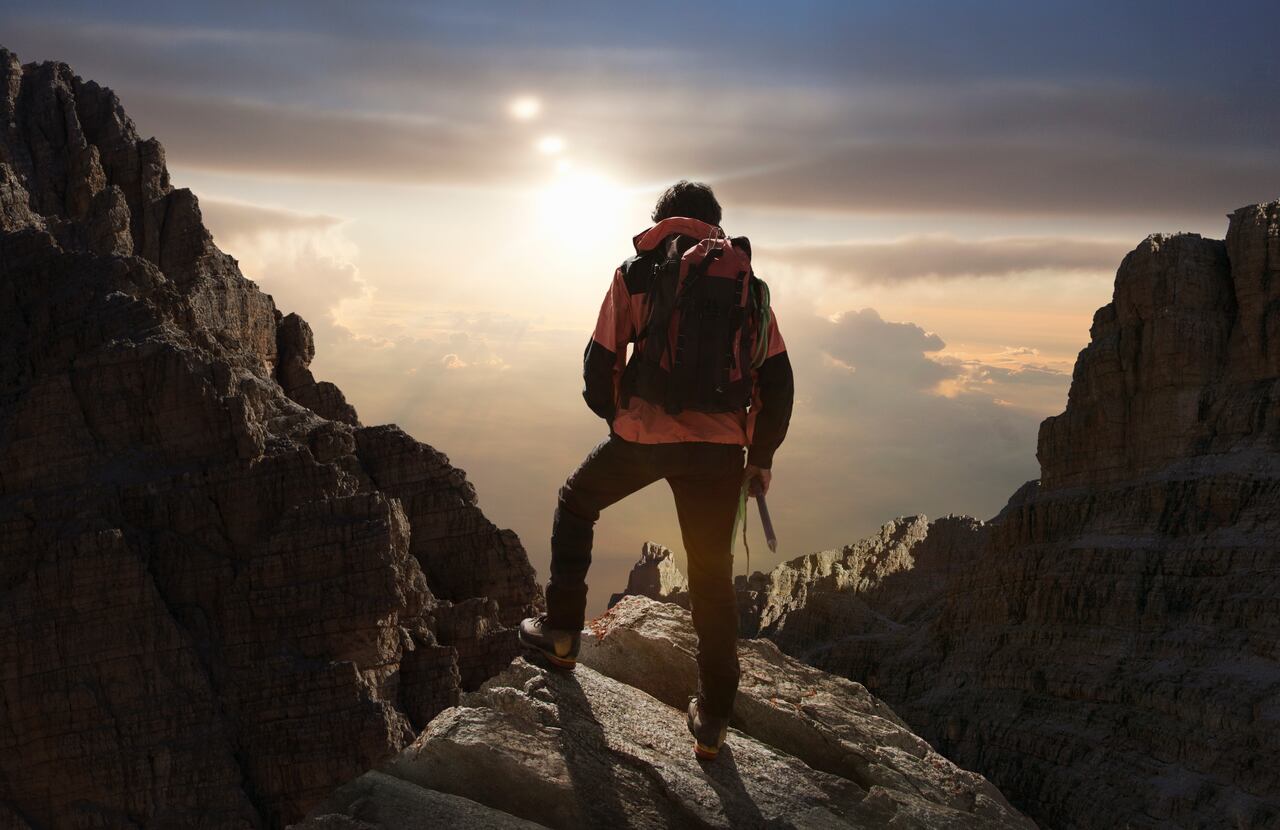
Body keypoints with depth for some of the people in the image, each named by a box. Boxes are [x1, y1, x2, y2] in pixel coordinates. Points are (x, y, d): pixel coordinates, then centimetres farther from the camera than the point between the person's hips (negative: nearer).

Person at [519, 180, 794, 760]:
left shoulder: (638, 272, 6)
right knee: (712, 577, 13)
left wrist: (615, 417, 23)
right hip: (720, 448, 2)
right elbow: (777, 380, 8)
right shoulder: (749, 284, 12)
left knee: (575, 506, 27)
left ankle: (562, 630, 25)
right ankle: (712, 721, 19)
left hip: (643, 436, -2)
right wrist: (762, 458, 16)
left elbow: (600, 361, 4)